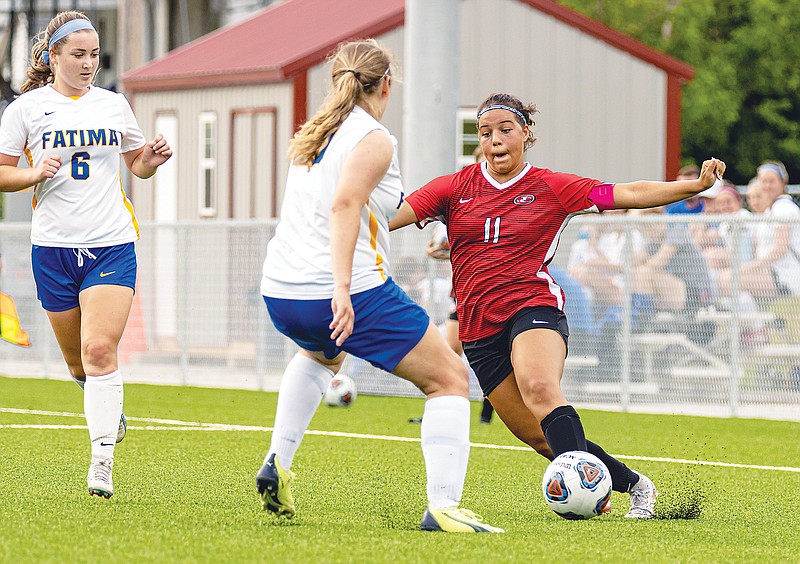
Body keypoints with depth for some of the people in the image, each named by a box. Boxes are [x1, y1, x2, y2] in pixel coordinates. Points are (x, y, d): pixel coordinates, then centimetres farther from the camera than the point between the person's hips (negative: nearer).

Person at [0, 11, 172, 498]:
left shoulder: (114, 105, 9)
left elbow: (138, 164, 21)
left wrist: (152, 160, -1)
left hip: (112, 243, 0)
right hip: (54, 245, 0)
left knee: (100, 349, -16)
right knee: (78, 362, 10)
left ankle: (103, 462, -17)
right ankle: (111, 408, 43)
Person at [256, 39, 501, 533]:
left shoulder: (312, 136, 17)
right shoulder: (375, 140, -8)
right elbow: (343, 205, -24)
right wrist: (343, 288, -31)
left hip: (280, 293, 8)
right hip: (352, 296, -8)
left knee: (321, 355, 42)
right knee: (450, 378, 4)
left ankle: (278, 462, 27)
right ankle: (443, 506, -10)